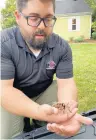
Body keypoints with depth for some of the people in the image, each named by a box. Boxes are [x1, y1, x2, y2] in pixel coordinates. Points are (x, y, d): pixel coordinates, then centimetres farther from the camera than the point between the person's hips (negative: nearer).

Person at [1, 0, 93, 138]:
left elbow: (66, 82, -17)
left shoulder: (62, 47, -13)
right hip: (12, 98, -3)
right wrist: (39, 112, -50)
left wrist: (68, 112, -42)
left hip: (45, 92, 4)